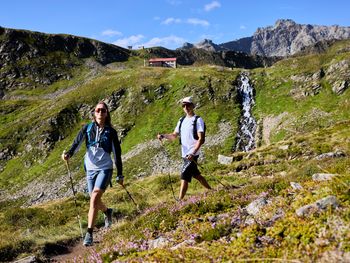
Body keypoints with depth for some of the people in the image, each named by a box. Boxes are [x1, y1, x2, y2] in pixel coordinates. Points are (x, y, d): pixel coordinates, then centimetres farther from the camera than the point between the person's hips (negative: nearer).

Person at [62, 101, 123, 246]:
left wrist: (120, 175, 4)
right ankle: (108, 211, 48)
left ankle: (89, 233, -15)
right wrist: (68, 154, -29)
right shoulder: (87, 128, 3)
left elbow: (117, 154, 3)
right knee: (95, 201, 14)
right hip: (90, 169, 3)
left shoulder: (111, 132, -1)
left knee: (95, 198, -20)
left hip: (105, 168, -3)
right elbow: (77, 143, -8)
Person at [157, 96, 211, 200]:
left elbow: (201, 139, -16)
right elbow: (174, 135, 12)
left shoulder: (198, 120, -8)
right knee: (196, 175, 19)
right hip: (184, 154, 8)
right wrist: (163, 136, -8)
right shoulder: (181, 121, 13)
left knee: (184, 176, -13)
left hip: (193, 154, -8)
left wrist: (192, 154, -27)